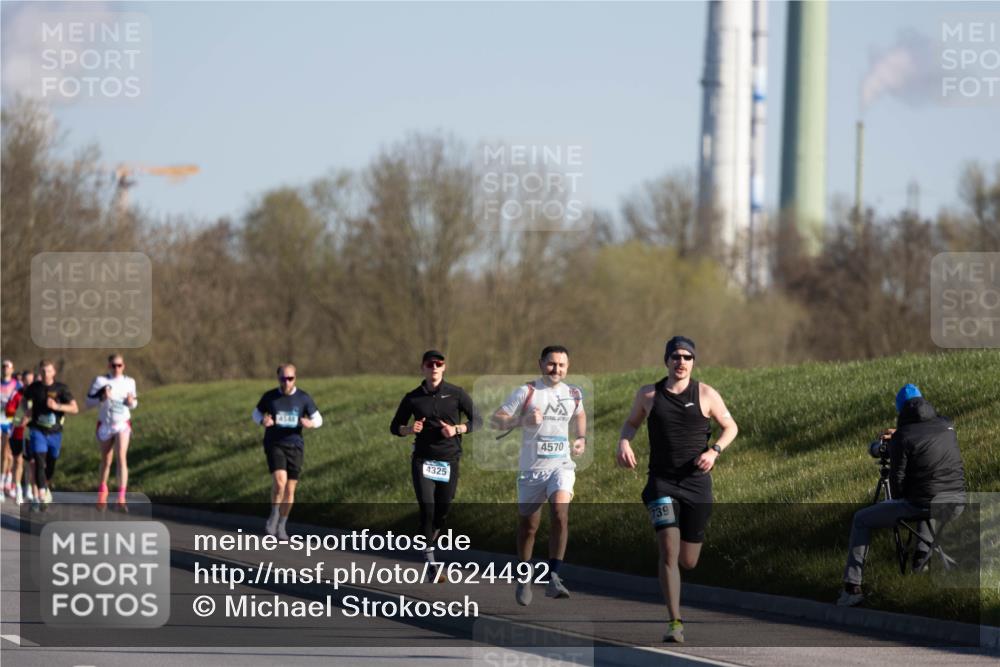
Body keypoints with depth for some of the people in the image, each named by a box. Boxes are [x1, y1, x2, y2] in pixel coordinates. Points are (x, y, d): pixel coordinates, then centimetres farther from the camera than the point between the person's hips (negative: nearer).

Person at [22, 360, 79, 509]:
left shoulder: (61, 388, -7)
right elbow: (25, 399, 21)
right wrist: (26, 416, 7)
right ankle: (41, 497, -23)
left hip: (55, 433, 1)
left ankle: (45, 487, 44)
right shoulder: (35, 387, -2)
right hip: (38, 431, -1)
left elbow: (74, 408, -13)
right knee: (39, 463, -17)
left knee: (51, 466, 14)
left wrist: (57, 406, -27)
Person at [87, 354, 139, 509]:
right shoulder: (100, 381, -5)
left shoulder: (129, 382, 4)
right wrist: (102, 397, -23)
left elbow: (133, 404, 15)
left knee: (122, 457, -18)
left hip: (123, 425, 0)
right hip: (105, 425, 0)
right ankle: (102, 489, 40)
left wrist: (132, 402, -9)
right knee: (106, 461, 12)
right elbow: (89, 402, -6)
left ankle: (121, 497, -22)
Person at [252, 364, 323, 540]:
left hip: (294, 446, 2)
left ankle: (282, 526, 22)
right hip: (274, 445, -2)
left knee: (290, 490, 5)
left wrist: (311, 423, -18)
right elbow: (257, 413, 13)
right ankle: (274, 516, -1)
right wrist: (262, 421, -11)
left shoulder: (303, 398, -2)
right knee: (280, 481, -23)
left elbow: (318, 419, 7)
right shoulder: (269, 397, -3)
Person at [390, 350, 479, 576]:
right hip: (423, 461, -1)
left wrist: (457, 429, -13)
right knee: (427, 509, -13)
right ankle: (430, 563, -10)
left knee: (442, 513, 6)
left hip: (449, 462, 1)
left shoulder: (456, 394, 1)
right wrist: (409, 429, -13)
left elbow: (475, 420, 6)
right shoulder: (413, 398, 2)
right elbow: (395, 427, 10)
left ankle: (429, 545, 32)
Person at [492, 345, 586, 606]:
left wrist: (581, 439, 14)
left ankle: (553, 577, -21)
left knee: (560, 513, -23)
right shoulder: (526, 392, -4)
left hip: (561, 465, 1)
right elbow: (496, 420, -8)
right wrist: (523, 420, -24)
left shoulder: (573, 394, 9)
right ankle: (524, 580, 26)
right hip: (531, 468, -1)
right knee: (527, 526, 6)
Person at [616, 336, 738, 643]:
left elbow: (730, 427, 9)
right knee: (668, 550, -18)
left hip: (696, 482, 1)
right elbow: (631, 422, 20)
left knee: (688, 561, 6)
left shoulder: (706, 395, -1)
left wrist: (714, 451, -9)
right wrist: (624, 443, -2)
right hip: (662, 482, -1)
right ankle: (675, 622, -16)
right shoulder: (648, 395, 3)